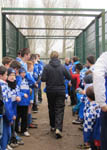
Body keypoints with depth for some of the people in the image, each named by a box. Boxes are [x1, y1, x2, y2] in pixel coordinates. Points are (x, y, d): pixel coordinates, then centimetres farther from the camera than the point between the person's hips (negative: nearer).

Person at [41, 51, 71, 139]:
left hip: (50, 91, 1)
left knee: (51, 108, 18)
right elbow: (69, 77, 0)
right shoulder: (62, 67, -7)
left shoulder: (47, 67, -9)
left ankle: (53, 126, 29)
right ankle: (58, 128, -16)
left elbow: (43, 79, -12)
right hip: (61, 91, -1)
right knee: (60, 109, -1)